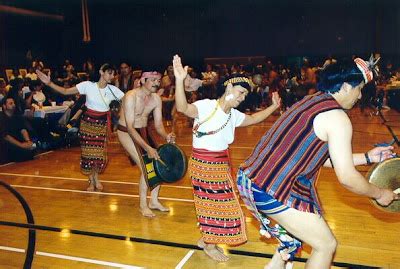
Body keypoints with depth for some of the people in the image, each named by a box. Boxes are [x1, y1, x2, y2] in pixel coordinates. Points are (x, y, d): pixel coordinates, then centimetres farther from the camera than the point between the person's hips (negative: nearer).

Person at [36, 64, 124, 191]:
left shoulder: (113, 90, -7)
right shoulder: (88, 85, -12)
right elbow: (66, 91, -10)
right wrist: (49, 83, -18)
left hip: (103, 123, 1)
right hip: (88, 122, -1)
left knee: (100, 152, 4)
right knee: (88, 151, 4)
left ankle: (96, 178, 30)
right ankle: (91, 181, 23)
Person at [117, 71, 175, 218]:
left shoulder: (156, 98, -6)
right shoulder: (131, 97, -26)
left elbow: (158, 124, -5)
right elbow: (130, 127, -30)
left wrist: (166, 136, -28)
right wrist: (147, 148, -38)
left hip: (143, 131, 7)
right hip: (126, 132, -7)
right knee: (146, 167, -16)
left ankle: (154, 201, 15)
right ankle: (143, 205, 2)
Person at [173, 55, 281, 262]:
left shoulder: (234, 115, 7)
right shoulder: (206, 106, -18)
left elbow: (253, 119, 25)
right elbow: (182, 108, -35)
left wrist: (274, 107, 19)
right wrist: (179, 80, -49)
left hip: (222, 164, 8)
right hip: (203, 163, -8)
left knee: (220, 203, 16)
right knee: (212, 204, 3)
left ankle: (205, 239, 35)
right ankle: (209, 246, 23)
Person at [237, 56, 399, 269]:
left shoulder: (310, 102, 15)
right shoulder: (338, 117, -12)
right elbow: (347, 177, -12)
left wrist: (367, 157, 25)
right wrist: (379, 194, 6)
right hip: (272, 192, -9)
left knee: (307, 226, 29)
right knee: (327, 245, 9)